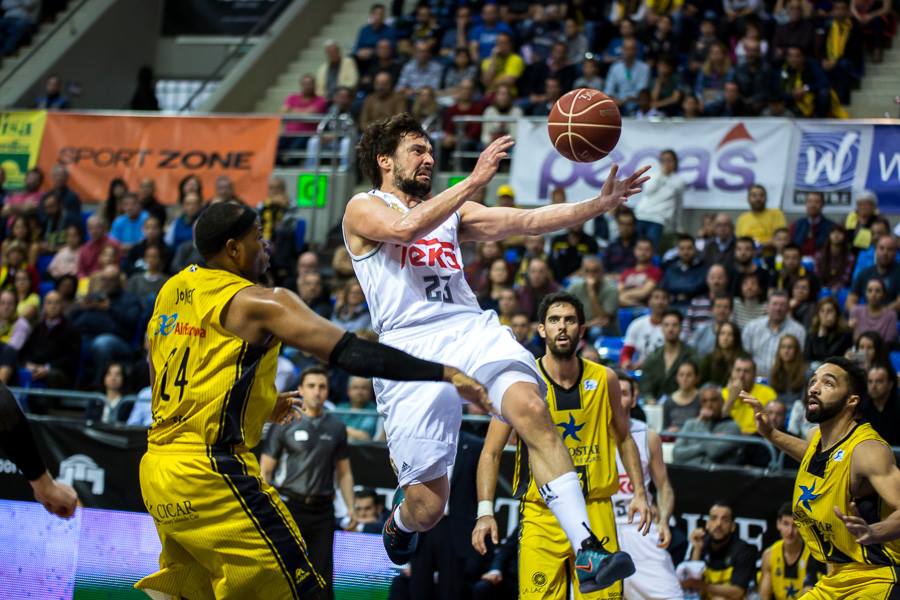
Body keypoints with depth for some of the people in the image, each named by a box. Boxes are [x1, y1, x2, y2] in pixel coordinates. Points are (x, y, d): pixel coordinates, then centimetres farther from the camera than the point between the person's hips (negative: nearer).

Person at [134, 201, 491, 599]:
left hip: (157, 468, 8)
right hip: (209, 473, -8)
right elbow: (350, 352, -16)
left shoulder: (170, 293, 15)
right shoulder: (256, 302, -9)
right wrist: (443, 373, -16)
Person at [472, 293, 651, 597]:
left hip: (596, 512, 2)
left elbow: (624, 439, 17)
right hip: (540, 515, -2)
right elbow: (491, 452, -2)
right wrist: (485, 511, -13)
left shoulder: (604, 380, 3)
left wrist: (639, 492, 7)